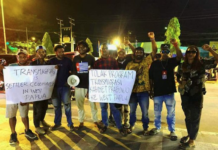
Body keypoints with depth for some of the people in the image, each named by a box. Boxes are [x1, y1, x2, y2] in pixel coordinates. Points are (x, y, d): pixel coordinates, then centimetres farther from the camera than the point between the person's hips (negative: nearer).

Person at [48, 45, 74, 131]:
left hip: (65, 86, -2)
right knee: (56, 106, 10)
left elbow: (72, 71, 4)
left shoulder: (68, 60, 4)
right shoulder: (51, 61, 7)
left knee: (67, 105, -3)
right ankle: (57, 123, 24)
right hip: (55, 86, 2)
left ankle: (70, 123, 9)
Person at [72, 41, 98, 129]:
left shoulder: (91, 58, 1)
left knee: (93, 103, 6)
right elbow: (73, 70, 12)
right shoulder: (75, 58, 9)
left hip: (90, 84, -2)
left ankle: (95, 120, 20)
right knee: (80, 104, 11)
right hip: (79, 85, 3)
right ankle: (81, 121, 25)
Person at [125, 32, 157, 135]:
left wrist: (152, 39, -19)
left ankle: (145, 128, 29)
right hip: (132, 91, 2)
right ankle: (131, 126, 38)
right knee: (132, 111, 16)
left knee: (145, 112, 8)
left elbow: (154, 51, -9)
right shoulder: (129, 64, 6)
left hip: (143, 91, -2)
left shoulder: (146, 61, 1)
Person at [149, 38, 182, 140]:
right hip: (157, 92, 1)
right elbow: (151, 78, 3)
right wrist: (151, 90, 2)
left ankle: (172, 131, 24)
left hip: (169, 92, 0)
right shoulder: (155, 63, 1)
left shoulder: (172, 61, 2)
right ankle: (157, 128, 32)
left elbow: (179, 57, -20)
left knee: (171, 113, 9)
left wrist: (176, 46, -36)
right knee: (157, 112, 13)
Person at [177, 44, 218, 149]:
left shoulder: (202, 64, -8)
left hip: (197, 95, -4)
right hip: (185, 95, 4)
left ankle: (192, 141, 21)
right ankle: (189, 135, 38)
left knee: (195, 118, 7)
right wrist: (181, 83, -5)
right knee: (188, 117, 18)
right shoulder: (183, 65, 3)